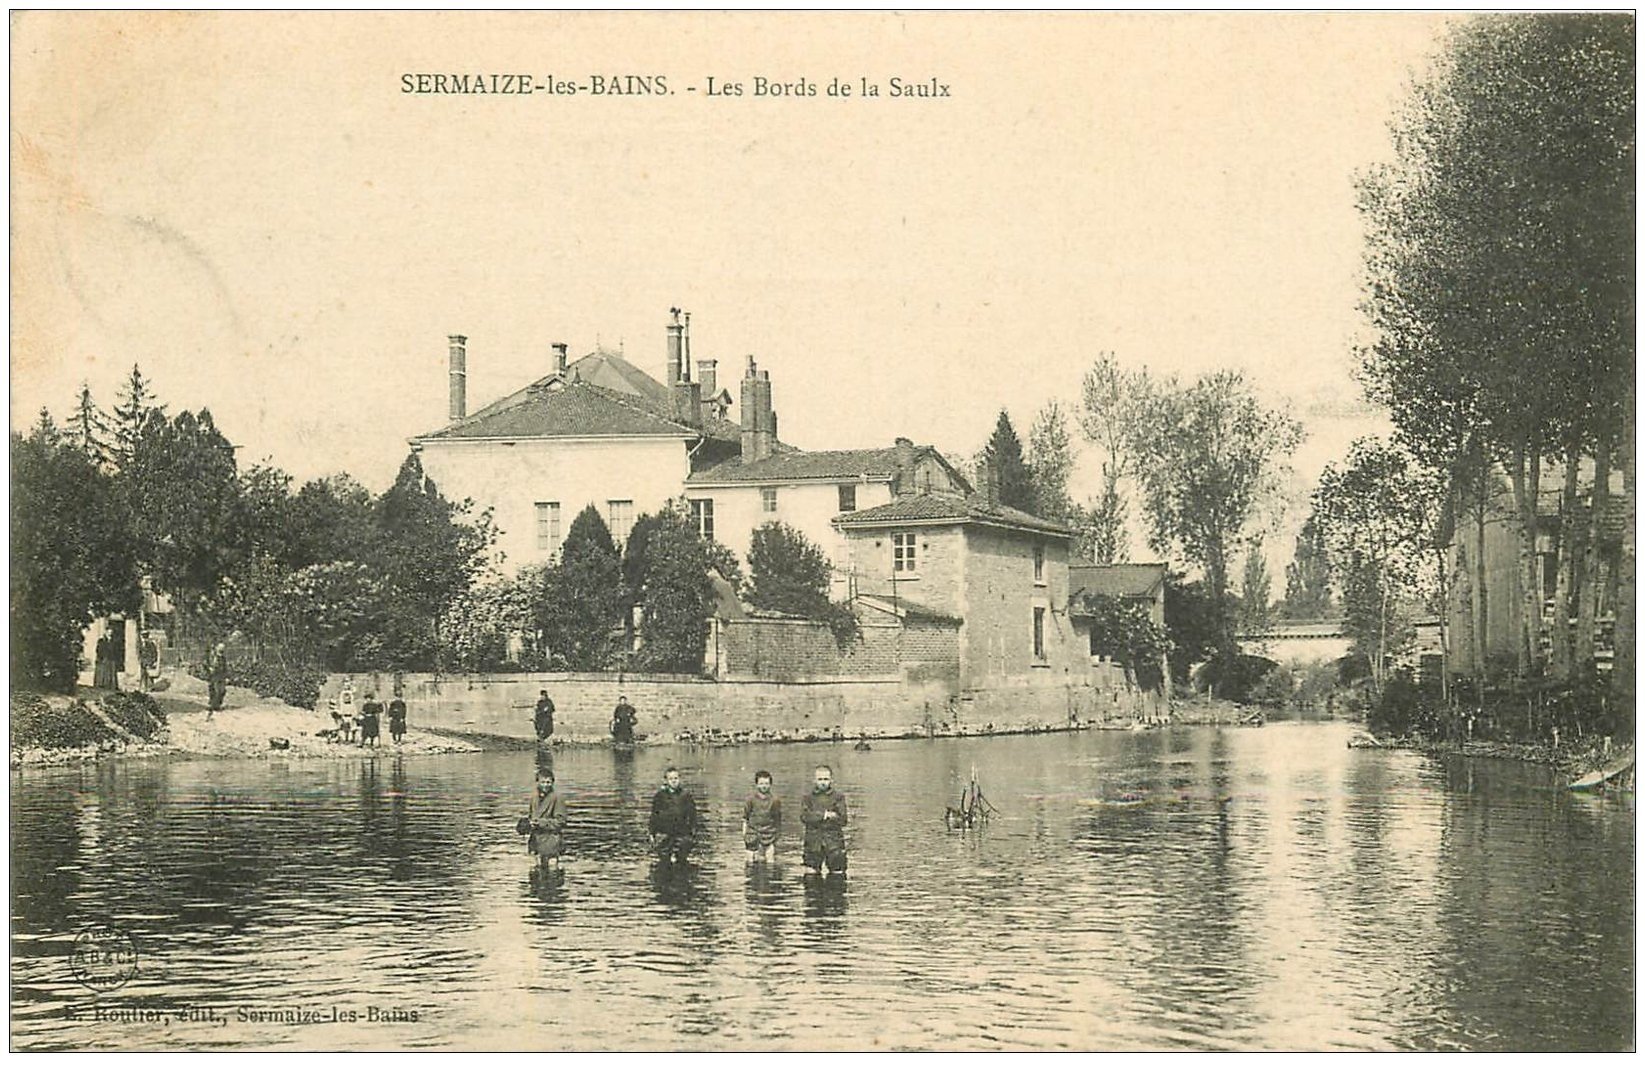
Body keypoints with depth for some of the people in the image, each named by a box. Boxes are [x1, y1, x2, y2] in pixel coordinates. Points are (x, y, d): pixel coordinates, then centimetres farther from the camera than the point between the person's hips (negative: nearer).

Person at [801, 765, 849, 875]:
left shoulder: (838, 797, 4)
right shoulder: (809, 797, 9)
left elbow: (842, 820, -6)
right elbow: (804, 817, -5)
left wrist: (816, 816, -10)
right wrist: (825, 814, -14)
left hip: (834, 841, -1)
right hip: (813, 841, 1)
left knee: (838, 873, -4)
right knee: (811, 874, -2)